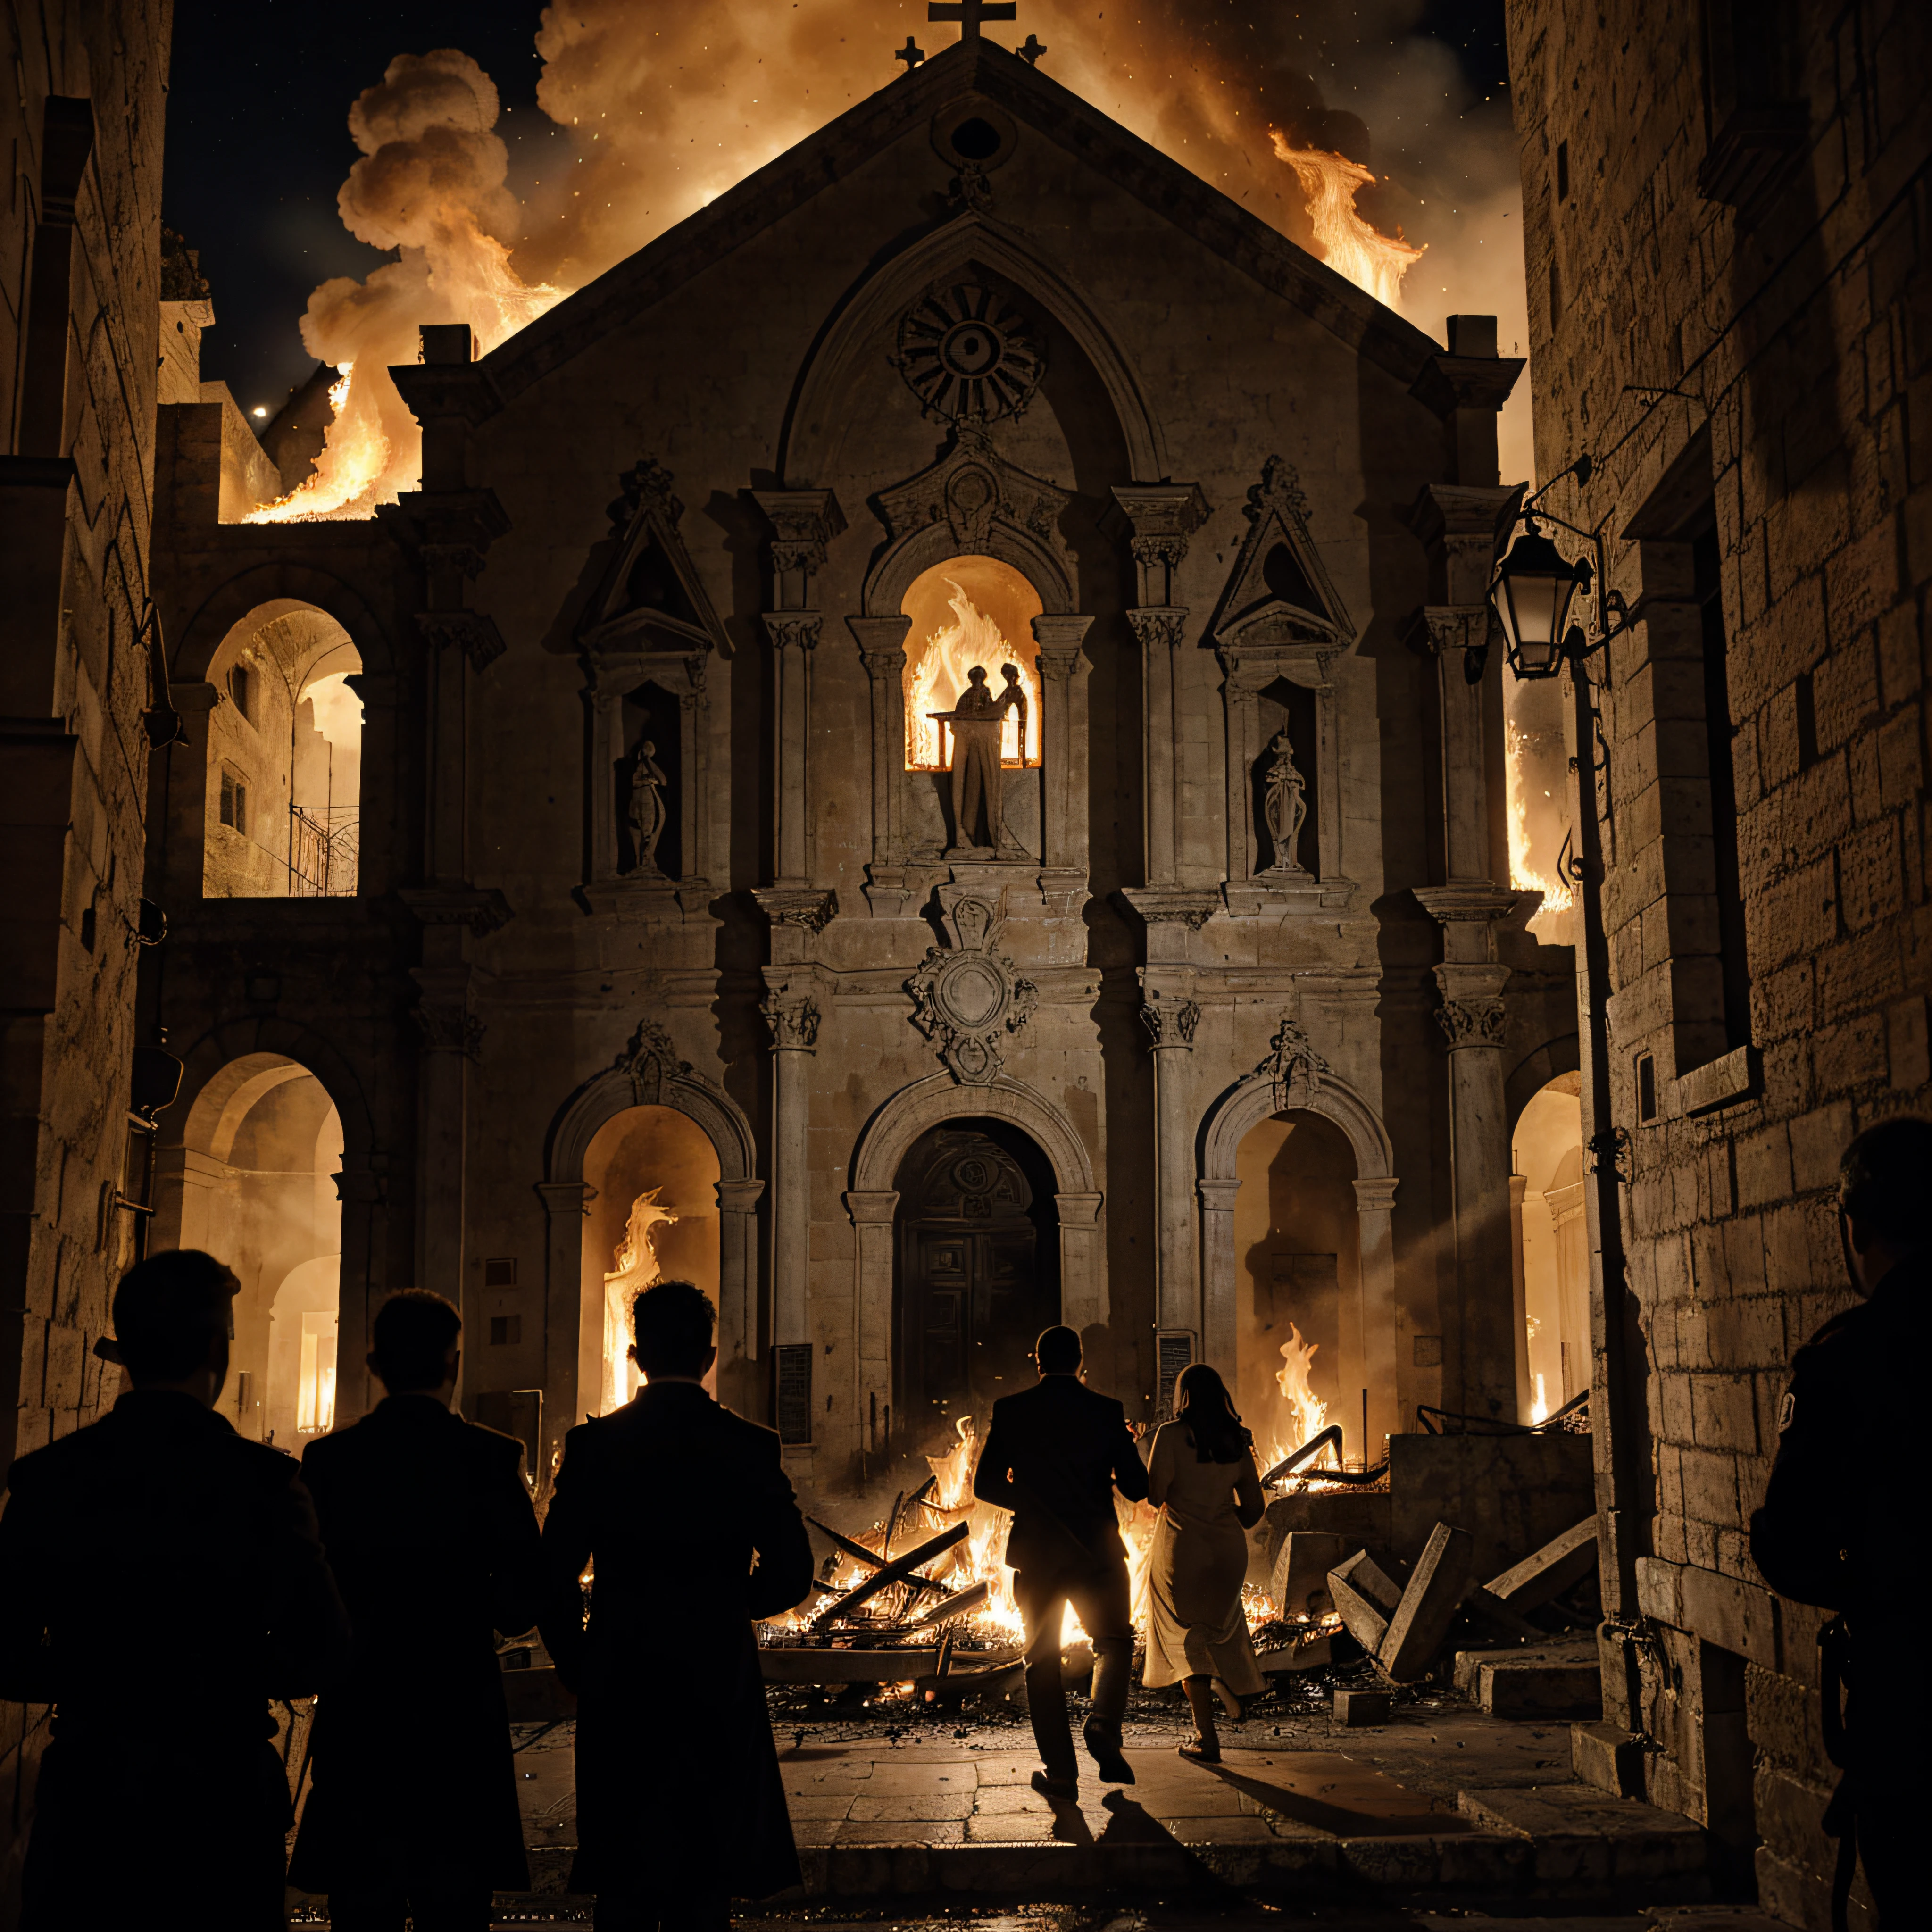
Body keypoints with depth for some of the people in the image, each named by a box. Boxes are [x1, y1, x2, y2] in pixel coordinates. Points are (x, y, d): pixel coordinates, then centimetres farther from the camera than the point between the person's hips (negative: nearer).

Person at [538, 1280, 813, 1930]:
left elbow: (553, 1576, -6)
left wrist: (576, 1662, 9)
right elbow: (790, 1574, -4)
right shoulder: (751, 1448, -5)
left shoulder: (594, 1444, -5)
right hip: (719, 1689, 0)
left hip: (619, 1689, 1)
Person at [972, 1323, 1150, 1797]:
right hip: (1097, 1549, 0)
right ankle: (1104, 1726, -5)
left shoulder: (1010, 1411, -3)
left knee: (1042, 1660, 12)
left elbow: (985, 1485, 0)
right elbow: (1136, 1488, -5)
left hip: (1036, 1551, 1)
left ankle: (1060, 1771, 11)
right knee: (1115, 1640, 19)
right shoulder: (1107, 1412, -5)